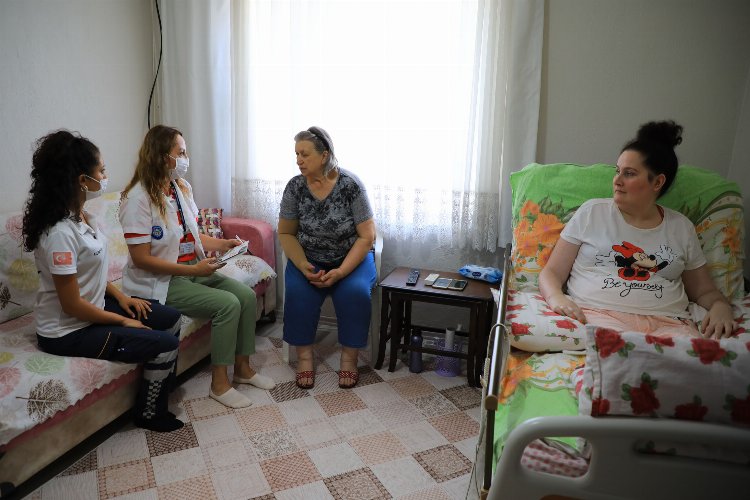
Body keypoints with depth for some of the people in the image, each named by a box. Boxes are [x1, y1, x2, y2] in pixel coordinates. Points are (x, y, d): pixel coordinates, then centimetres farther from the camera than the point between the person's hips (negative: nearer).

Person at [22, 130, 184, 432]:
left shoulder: (80, 215, 1)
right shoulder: (61, 233, -28)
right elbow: (72, 305, -25)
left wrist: (121, 297, 3)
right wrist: (122, 321, -14)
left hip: (94, 305, 9)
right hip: (68, 331, -9)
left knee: (171, 319, 6)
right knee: (165, 345, -14)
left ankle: (158, 386, 25)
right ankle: (149, 413, 11)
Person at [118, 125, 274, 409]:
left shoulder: (182, 188, 6)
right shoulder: (139, 198, -18)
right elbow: (141, 259, -21)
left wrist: (222, 244, -2)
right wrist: (194, 269, -24)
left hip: (192, 270, 8)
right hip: (159, 281, -8)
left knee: (247, 295, -9)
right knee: (227, 304, -23)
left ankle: (242, 368, 7)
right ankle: (219, 383, -7)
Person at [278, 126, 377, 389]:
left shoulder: (351, 185, -16)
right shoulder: (295, 186, -7)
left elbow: (367, 236, -14)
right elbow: (286, 233, 0)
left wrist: (340, 272, -24)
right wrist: (303, 266, -17)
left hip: (352, 258, -2)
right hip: (309, 259, 2)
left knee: (355, 291, -29)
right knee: (298, 291, -26)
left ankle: (349, 357, -10)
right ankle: (304, 354, -8)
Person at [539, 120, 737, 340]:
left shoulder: (681, 227, 18)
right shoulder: (592, 212, 11)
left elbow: (704, 291, 24)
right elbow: (552, 272, 8)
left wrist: (721, 306, 0)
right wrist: (556, 298, -15)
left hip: (667, 321, 3)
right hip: (599, 313, -2)